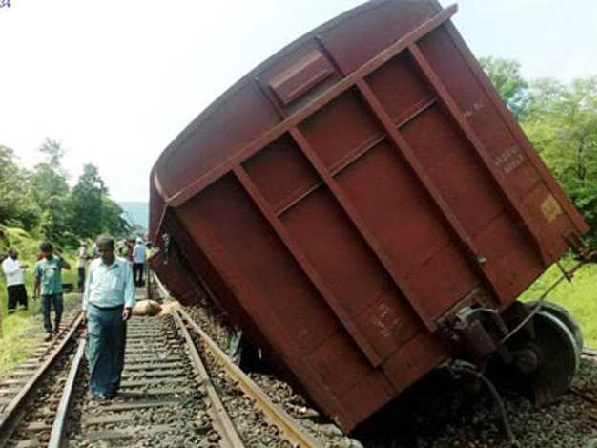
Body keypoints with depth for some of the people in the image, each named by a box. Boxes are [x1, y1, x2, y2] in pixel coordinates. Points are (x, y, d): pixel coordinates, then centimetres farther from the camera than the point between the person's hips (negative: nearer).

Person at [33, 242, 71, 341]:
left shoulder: (57, 260, -1)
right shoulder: (39, 264, 5)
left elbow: (68, 267, -17)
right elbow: (37, 279, 11)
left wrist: (61, 258, -21)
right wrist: (34, 292, 12)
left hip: (57, 290, -1)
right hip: (45, 291, 2)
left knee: (59, 309, 1)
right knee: (46, 312, 1)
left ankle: (56, 325, 27)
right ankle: (48, 331, 5)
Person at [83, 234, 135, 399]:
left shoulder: (124, 265, -1)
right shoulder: (94, 265, 5)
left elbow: (129, 287, -6)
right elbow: (88, 288, 14)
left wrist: (128, 306, -20)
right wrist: (85, 309, 15)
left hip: (117, 313, 0)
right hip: (96, 313, 1)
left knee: (116, 351, 7)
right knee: (96, 350, -7)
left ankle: (112, 386, 21)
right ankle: (98, 388, -1)